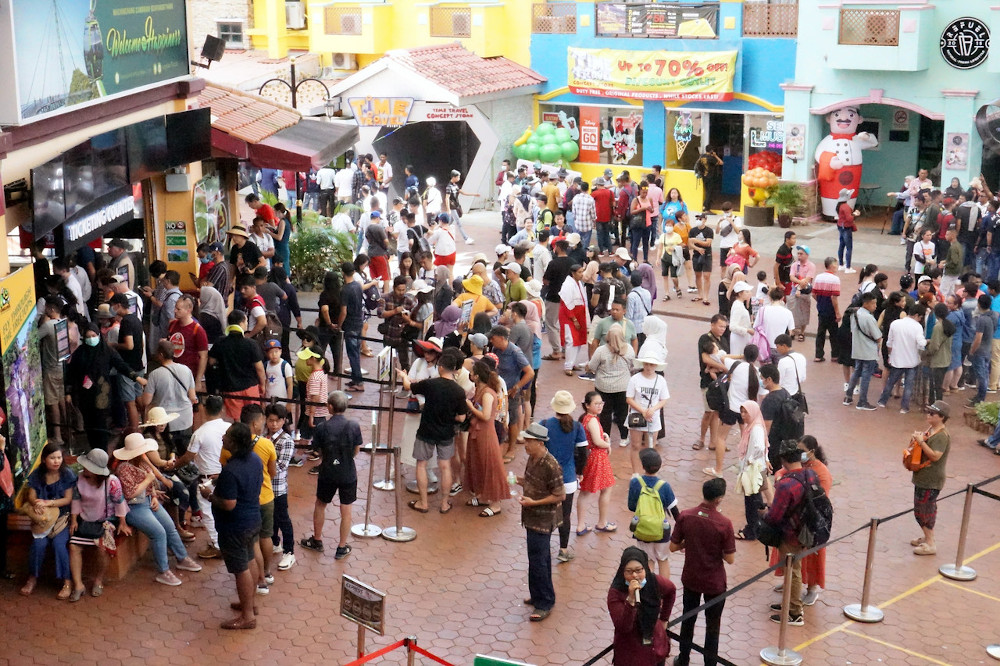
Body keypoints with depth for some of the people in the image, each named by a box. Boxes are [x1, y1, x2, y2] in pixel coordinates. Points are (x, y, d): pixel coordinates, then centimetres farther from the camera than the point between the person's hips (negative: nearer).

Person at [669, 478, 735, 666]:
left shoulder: (685, 516, -15)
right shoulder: (724, 524, -23)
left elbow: (673, 547, -7)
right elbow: (730, 559, -16)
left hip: (691, 579, 3)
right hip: (714, 583, -3)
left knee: (688, 620, 22)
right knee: (712, 626, 15)